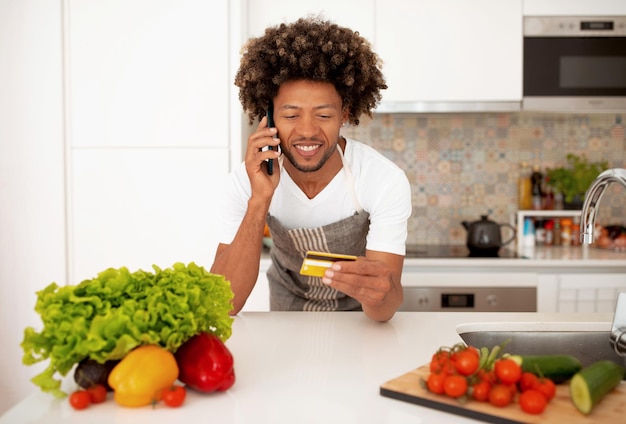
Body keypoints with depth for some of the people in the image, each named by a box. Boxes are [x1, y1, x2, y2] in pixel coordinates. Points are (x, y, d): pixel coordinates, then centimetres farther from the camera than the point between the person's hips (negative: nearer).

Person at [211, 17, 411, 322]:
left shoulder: (386, 182, -23)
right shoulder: (247, 181, -18)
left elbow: (383, 311, -26)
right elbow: (223, 305, -24)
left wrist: (379, 292, -48)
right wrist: (259, 200, -34)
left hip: (358, 317, 0)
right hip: (288, 314, 1)